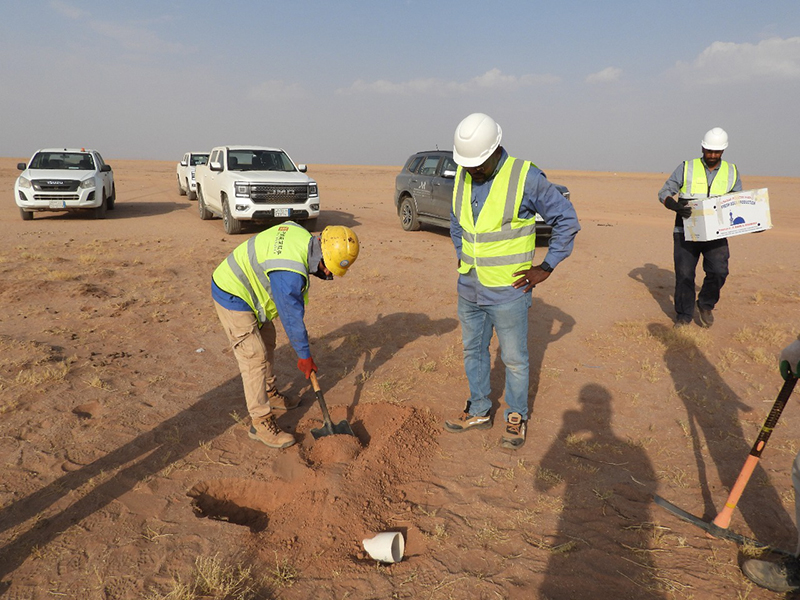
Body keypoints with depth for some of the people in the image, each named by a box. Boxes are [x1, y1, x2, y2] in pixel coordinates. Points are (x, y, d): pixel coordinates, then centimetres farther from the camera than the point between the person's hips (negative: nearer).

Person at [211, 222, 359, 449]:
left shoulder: (302, 234, -8)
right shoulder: (291, 273, -33)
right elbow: (292, 317, -23)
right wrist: (304, 355, -10)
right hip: (233, 297, -10)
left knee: (267, 342, 20)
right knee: (254, 357, -8)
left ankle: (269, 394, 38)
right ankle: (261, 422, 1)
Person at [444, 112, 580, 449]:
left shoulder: (525, 178, -16)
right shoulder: (463, 176, 2)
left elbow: (567, 220, -9)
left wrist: (546, 268, -10)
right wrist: (461, 255, 11)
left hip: (508, 291, -6)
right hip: (469, 288, 6)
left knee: (514, 359, 7)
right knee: (473, 350, 17)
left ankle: (516, 417, 28)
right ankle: (479, 412, 34)